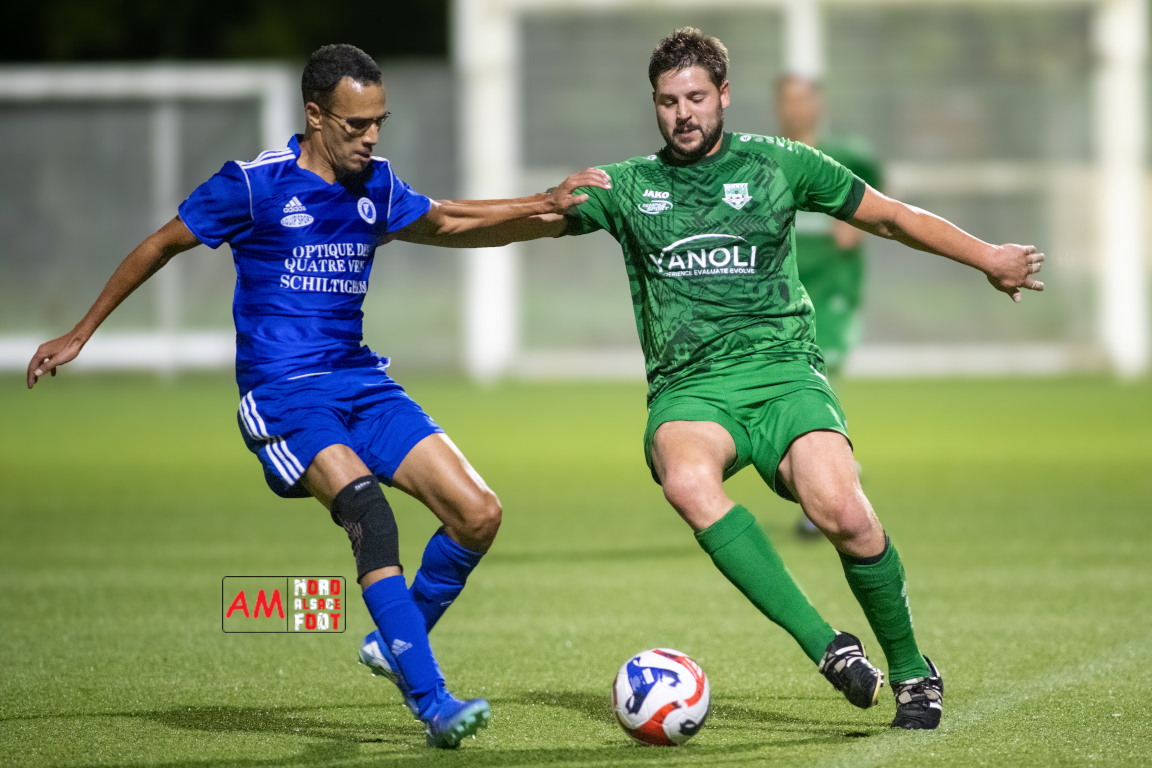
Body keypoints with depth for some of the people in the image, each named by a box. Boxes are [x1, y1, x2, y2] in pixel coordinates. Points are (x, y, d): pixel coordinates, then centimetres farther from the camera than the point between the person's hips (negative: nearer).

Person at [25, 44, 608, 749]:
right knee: (366, 508, -32)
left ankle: (398, 644, 13)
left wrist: (545, 204, 21)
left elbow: (442, 221, 30)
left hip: (362, 380, 6)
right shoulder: (255, 184, -8)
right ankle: (431, 703, -33)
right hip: (282, 393, -6)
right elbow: (162, 246, 4)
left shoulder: (375, 186, 9)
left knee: (478, 513, -9)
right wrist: (81, 335, 9)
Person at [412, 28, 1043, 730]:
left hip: (782, 372, -1)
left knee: (842, 511, -28)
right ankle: (827, 647, -36)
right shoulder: (627, 188, 14)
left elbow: (892, 216, 19)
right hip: (687, 390, 1)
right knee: (687, 481, -36)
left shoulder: (778, 165, 11)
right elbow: (521, 221, 16)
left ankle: (912, 672, -4)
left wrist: (989, 258, 20)